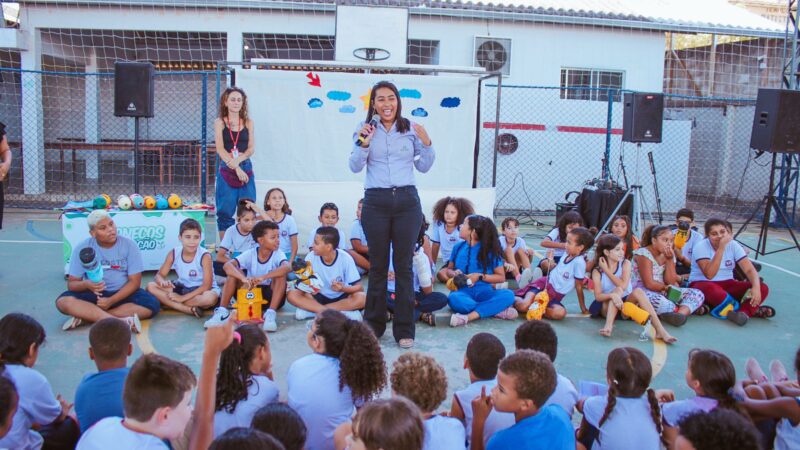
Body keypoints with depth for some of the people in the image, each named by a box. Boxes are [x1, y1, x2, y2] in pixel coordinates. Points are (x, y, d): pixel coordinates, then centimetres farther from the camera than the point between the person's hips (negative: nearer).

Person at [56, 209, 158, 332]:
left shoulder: (129, 245, -7)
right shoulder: (82, 248, -5)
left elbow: (134, 282, -10)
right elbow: (72, 283, -4)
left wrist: (111, 301, -22)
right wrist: (86, 284, -28)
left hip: (123, 294, 0)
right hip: (94, 295, 1)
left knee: (151, 304, -29)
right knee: (63, 301, -28)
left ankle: (85, 316, -26)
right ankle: (121, 321, -38)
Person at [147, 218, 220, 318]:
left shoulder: (205, 256, -20)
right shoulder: (174, 253, -8)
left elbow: (207, 285, -23)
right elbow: (159, 275, -3)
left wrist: (183, 298, -27)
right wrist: (162, 281, -30)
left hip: (200, 290, -4)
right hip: (182, 288, 4)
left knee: (211, 298, -39)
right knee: (151, 286, -16)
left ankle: (169, 303, -21)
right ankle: (189, 309, -27)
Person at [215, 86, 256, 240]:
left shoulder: (248, 122, 10)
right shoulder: (219, 123, 4)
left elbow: (251, 148, 3)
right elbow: (220, 149, -5)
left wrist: (237, 160, -15)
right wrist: (236, 168, -14)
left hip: (245, 168, 2)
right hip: (226, 170, -2)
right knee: (225, 211, -1)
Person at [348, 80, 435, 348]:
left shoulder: (411, 130, 5)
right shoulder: (365, 130, 4)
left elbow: (424, 167, 9)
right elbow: (355, 167, 0)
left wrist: (426, 144, -6)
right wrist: (363, 144, -15)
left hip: (407, 201, 0)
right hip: (376, 202, 0)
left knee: (404, 265, 4)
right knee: (378, 265, 7)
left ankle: (404, 329, 13)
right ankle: (374, 325, 21)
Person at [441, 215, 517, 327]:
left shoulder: (490, 250, 2)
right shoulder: (458, 247, 9)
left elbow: (501, 277, 3)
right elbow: (449, 269, 19)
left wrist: (480, 276, -10)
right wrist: (454, 274, -5)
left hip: (483, 291, 0)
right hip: (463, 291, 0)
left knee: (508, 295, -31)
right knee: (454, 298, -37)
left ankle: (468, 317, -37)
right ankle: (497, 310, -28)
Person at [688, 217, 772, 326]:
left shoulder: (733, 245, -1)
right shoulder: (701, 247, -15)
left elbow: (749, 269, -8)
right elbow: (709, 275, -27)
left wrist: (756, 287, -29)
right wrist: (721, 248, -29)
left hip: (726, 285, 5)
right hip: (702, 284, -5)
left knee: (762, 288, -16)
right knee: (710, 288, -41)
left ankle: (743, 312, -38)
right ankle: (752, 309, -32)